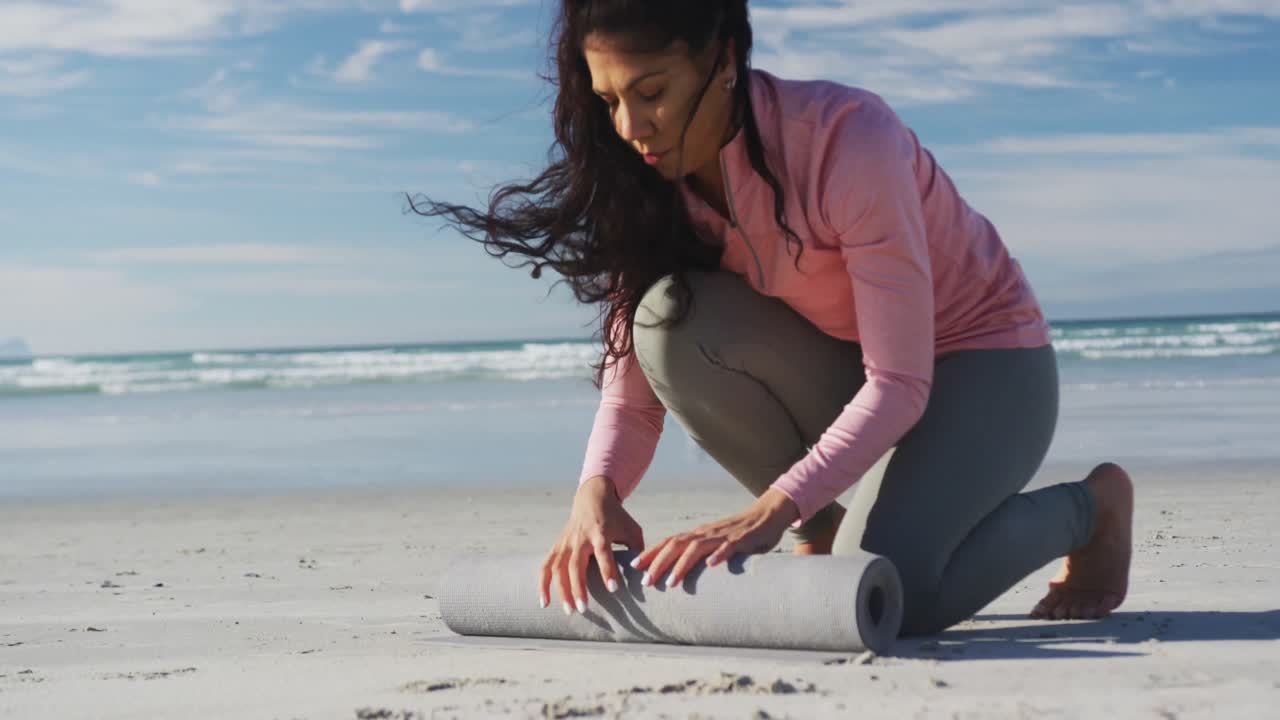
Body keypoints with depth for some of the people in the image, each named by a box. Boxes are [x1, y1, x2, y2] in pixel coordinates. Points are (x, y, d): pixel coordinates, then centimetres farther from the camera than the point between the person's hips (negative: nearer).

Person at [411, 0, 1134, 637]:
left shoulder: (850, 139, -30)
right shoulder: (653, 185, -12)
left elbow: (899, 384, -31)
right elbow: (632, 390, -13)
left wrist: (766, 513, -41)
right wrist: (597, 490, -35)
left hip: (983, 359, -5)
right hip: (846, 367, 5)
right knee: (672, 316, -25)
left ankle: (1091, 505, 1)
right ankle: (821, 531, -3)